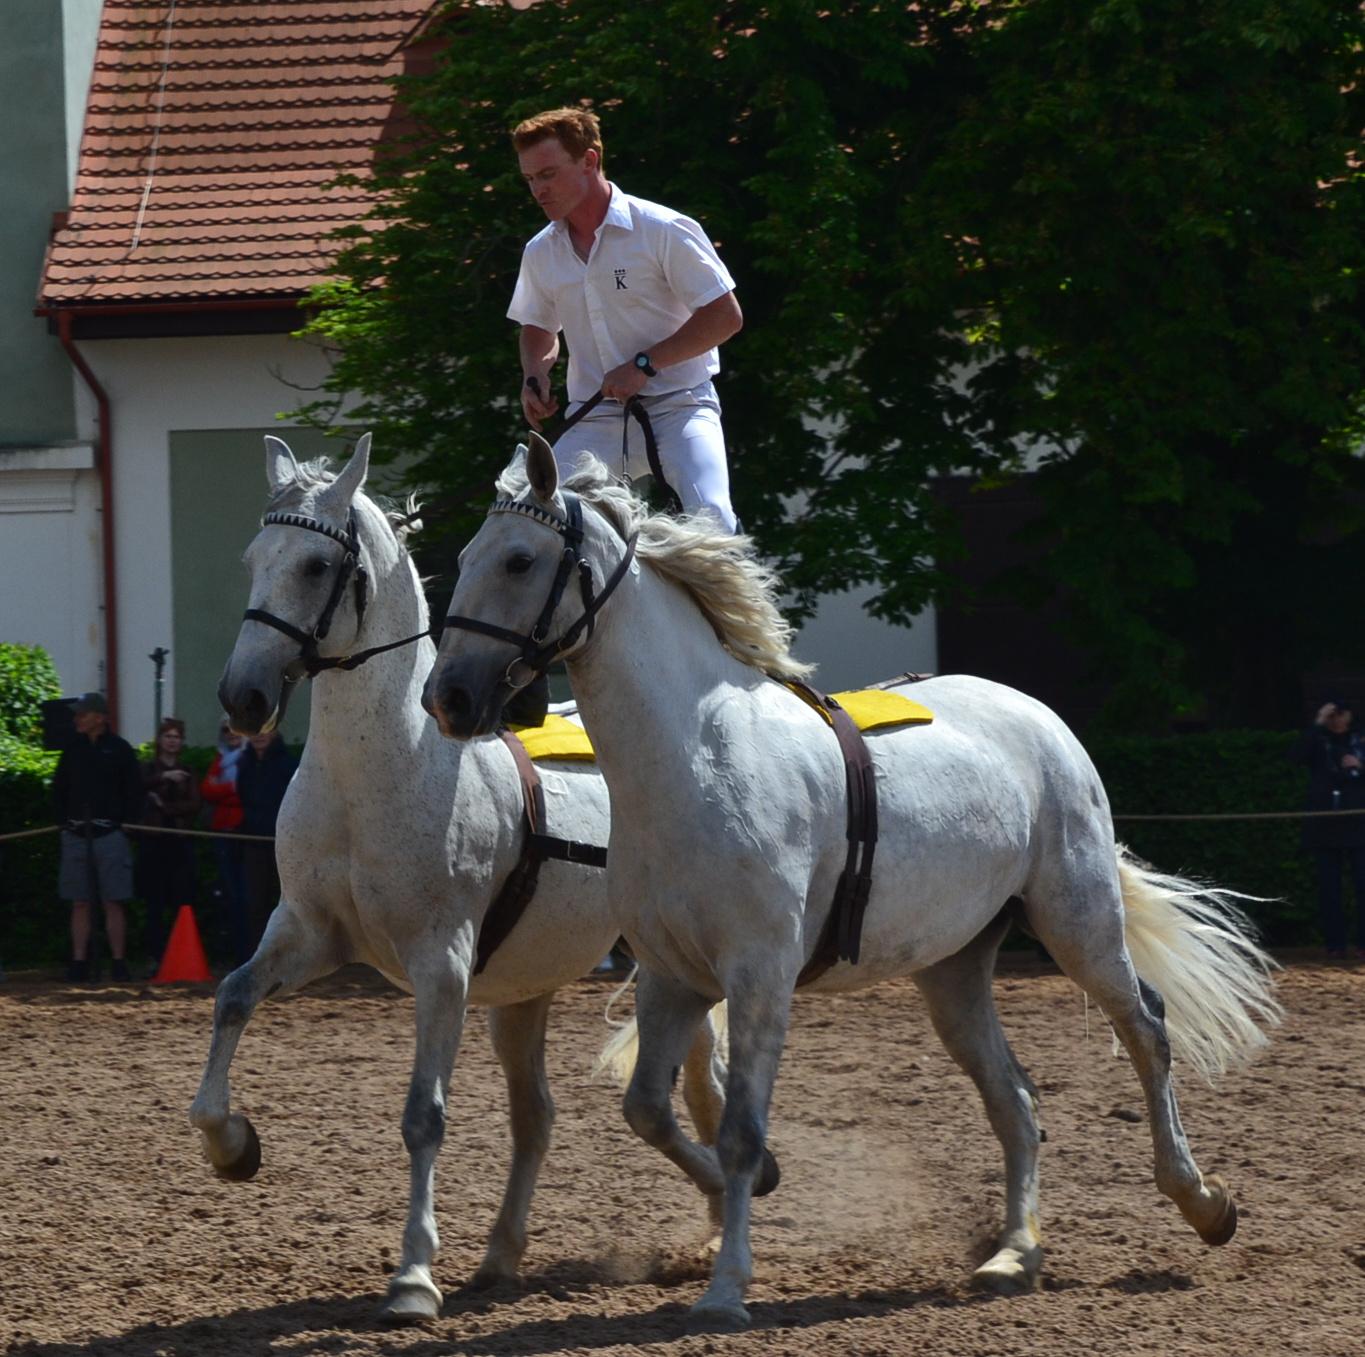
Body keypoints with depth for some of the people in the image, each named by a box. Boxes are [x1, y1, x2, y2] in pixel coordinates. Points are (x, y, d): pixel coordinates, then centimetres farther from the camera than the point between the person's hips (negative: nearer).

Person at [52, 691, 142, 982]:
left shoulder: (119, 749, 0)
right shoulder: (73, 748, 10)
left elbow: (134, 792, 2)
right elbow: (59, 787, 16)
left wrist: (125, 823, -5)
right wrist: (63, 820, 5)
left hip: (109, 835, -3)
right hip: (76, 835, 3)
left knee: (113, 903, -4)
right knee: (80, 904, 4)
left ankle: (119, 963, -1)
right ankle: (79, 964, 5)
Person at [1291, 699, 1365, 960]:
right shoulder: (1318, 742, 6)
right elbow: (1297, 756, -14)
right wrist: (1317, 725, -16)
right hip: (1324, 828, 0)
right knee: (1329, 888, -1)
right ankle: (1335, 945, 2)